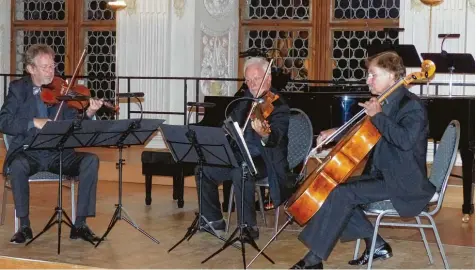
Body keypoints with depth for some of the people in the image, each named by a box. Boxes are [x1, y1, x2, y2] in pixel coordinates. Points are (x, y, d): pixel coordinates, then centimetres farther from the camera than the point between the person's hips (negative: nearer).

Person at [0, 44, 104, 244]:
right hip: (28, 153, -2)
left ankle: (80, 225, -18)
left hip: (58, 154, 2)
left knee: (91, 160, -24)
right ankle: (24, 226, -17)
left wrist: (89, 114, -18)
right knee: (18, 165, -35)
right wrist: (34, 122, -21)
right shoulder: (18, 89, 4)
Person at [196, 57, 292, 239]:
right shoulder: (246, 99, 8)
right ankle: (214, 220, 13)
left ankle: (249, 226, -23)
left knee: (240, 173, -35)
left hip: (264, 161, -8)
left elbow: (275, 138, -31)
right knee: (204, 171, -2)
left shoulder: (278, 106, -14)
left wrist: (264, 134, -54)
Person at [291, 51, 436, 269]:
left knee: (341, 194, -23)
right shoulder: (386, 103, 12)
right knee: (333, 189, -2)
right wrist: (335, 132, 13)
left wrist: (378, 115, -25)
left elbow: (405, 140, -33)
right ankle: (376, 245, 3)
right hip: (382, 176, 10)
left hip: (403, 183, -10)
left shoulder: (411, 106, -14)